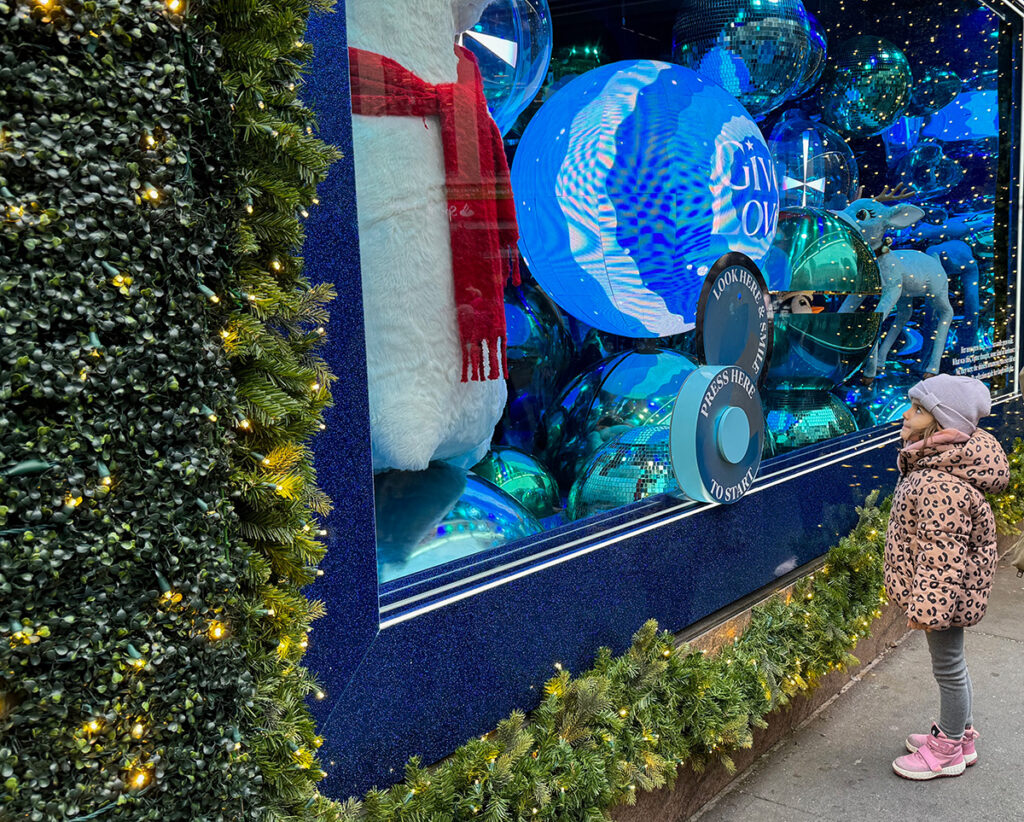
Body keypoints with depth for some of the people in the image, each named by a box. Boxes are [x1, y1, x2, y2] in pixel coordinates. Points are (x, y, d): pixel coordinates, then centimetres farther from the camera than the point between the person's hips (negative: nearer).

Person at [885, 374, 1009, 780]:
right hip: (950, 588, 10)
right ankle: (959, 733, 42)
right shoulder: (936, 464, 3)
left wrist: (926, 605, -25)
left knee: (948, 666, 9)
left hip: (946, 590, -10)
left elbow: (941, 552, -29)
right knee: (949, 664, 24)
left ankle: (949, 751, 28)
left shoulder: (940, 483, -31)